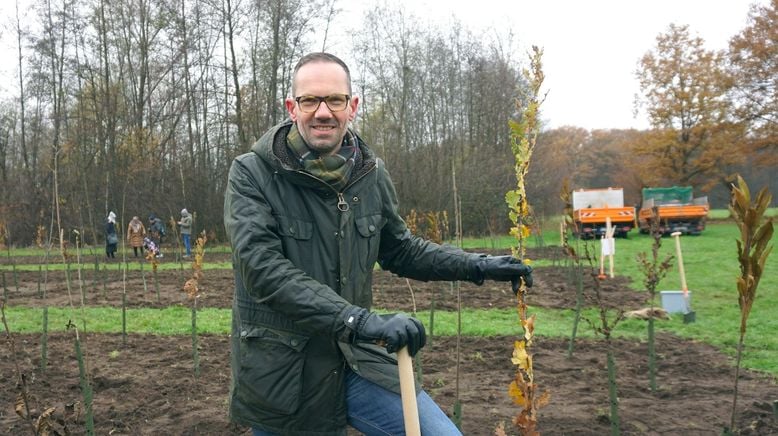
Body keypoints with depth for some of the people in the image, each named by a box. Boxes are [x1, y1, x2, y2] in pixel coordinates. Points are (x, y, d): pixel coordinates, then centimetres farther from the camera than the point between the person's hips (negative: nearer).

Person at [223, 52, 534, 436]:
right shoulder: (251, 174, -12)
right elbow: (263, 267, -26)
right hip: (281, 375, -3)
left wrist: (477, 266, 8)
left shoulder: (370, 174, 2)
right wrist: (359, 320, -35)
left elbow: (400, 250, 17)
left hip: (354, 361, 4)